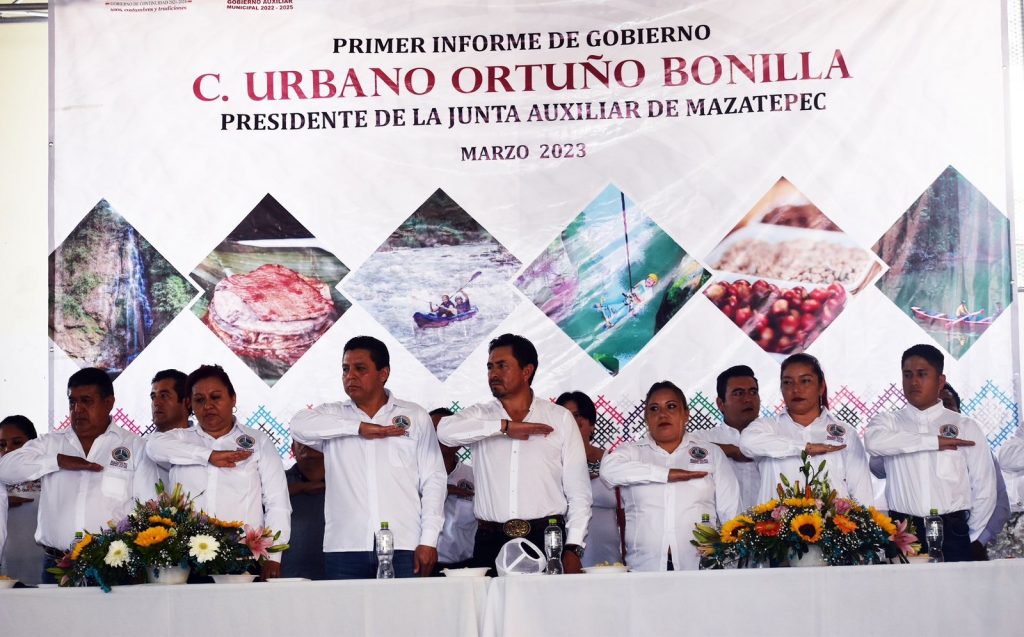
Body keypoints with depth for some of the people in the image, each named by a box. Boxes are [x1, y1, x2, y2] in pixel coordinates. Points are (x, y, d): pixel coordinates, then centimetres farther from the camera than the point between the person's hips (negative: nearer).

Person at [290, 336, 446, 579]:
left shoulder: (415, 417, 11)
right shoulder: (332, 416, 14)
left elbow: (433, 480, 8)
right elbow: (300, 425, -7)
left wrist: (429, 540, -2)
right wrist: (359, 428, -9)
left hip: (404, 548, -1)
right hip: (344, 550, 1)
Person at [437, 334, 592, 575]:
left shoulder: (560, 418, 8)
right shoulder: (480, 415, 12)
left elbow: (578, 491, 6)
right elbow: (446, 430, -11)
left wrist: (574, 549, -4)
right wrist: (504, 427, -12)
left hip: (547, 539, -1)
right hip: (491, 543, 1)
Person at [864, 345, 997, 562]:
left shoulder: (966, 427, 8)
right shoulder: (889, 422, 7)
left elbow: (985, 488, 8)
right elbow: (874, 441, -18)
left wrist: (970, 538, 8)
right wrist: (935, 441, -13)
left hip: (952, 534, 0)